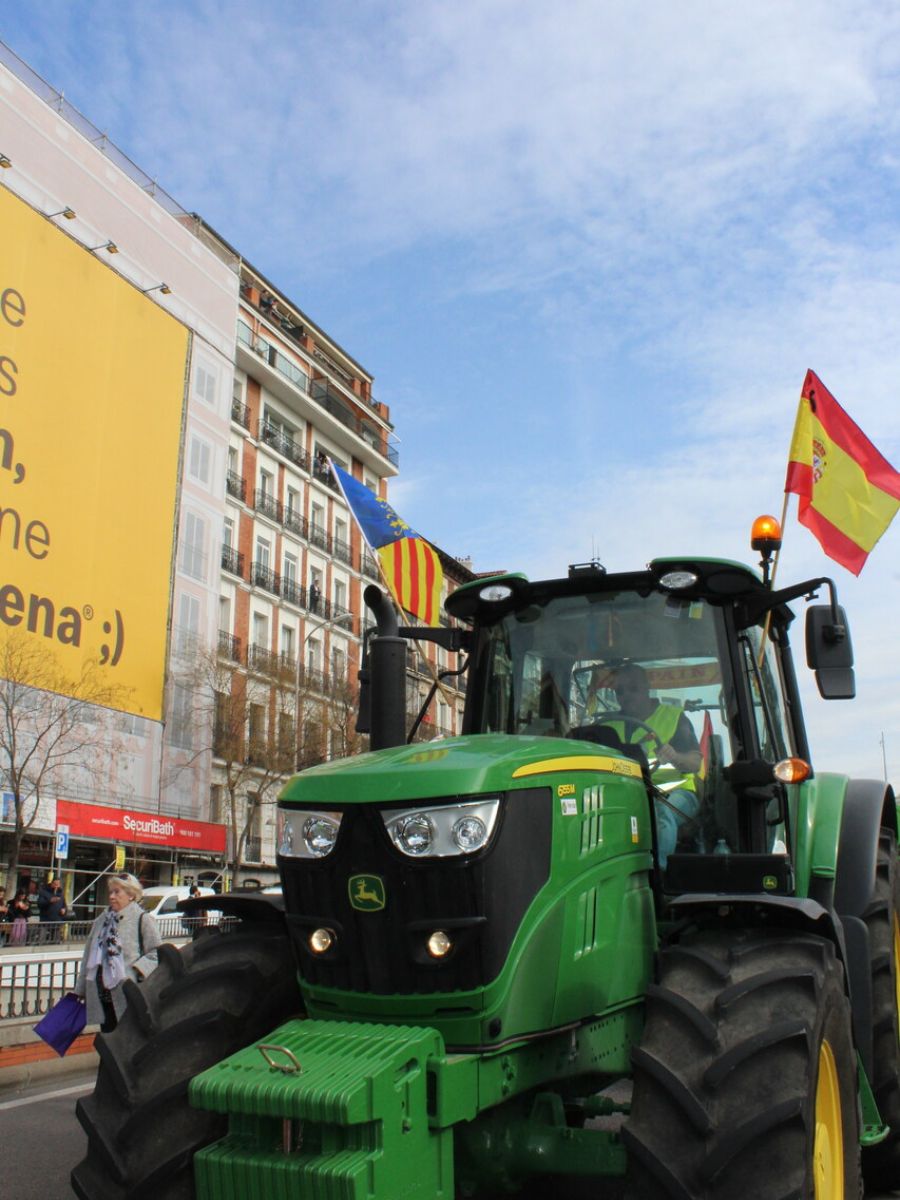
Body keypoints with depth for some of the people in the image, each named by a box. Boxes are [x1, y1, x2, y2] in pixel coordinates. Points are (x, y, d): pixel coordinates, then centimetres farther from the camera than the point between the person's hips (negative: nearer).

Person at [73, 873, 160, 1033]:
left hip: (129, 996, -6)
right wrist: (81, 989, 15)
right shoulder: (102, 920, 13)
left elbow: (156, 952, -8)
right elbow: (89, 956, 16)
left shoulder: (142, 920, -5)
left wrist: (136, 969, -20)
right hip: (103, 995, 6)